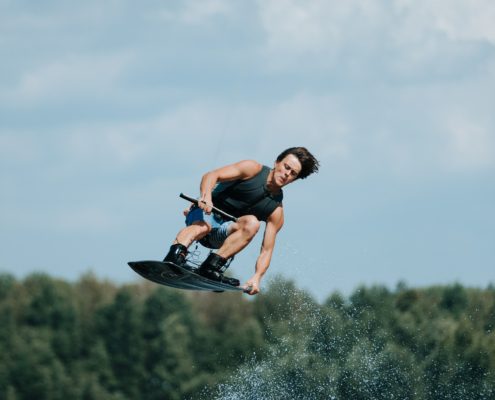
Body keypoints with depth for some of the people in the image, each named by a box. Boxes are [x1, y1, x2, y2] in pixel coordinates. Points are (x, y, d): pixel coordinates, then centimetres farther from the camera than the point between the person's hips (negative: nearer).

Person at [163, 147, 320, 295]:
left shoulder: (276, 211, 0)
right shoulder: (253, 169, -6)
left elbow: (266, 251, -4)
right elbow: (211, 175, -14)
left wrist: (257, 277, -24)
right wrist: (206, 196, -37)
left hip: (222, 234, 3)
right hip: (204, 214, -2)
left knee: (252, 223, -28)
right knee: (203, 225, -37)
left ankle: (211, 266, -36)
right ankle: (176, 255, -62)